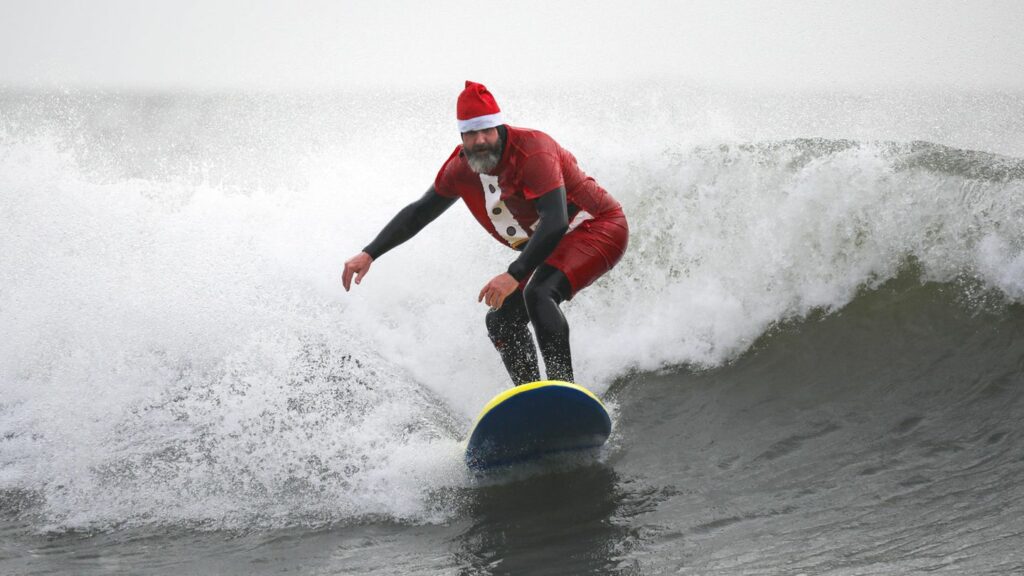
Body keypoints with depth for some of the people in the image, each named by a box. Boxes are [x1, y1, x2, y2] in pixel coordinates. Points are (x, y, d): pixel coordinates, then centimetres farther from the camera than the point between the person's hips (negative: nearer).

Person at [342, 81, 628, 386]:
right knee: (501, 321, -2)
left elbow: (555, 222, -37)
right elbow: (418, 212, 9)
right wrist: (369, 254, 1)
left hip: (600, 228, -9)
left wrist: (515, 275, -45)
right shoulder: (461, 168, -4)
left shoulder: (532, 151, -28)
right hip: (548, 247, 9)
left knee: (538, 293, -32)